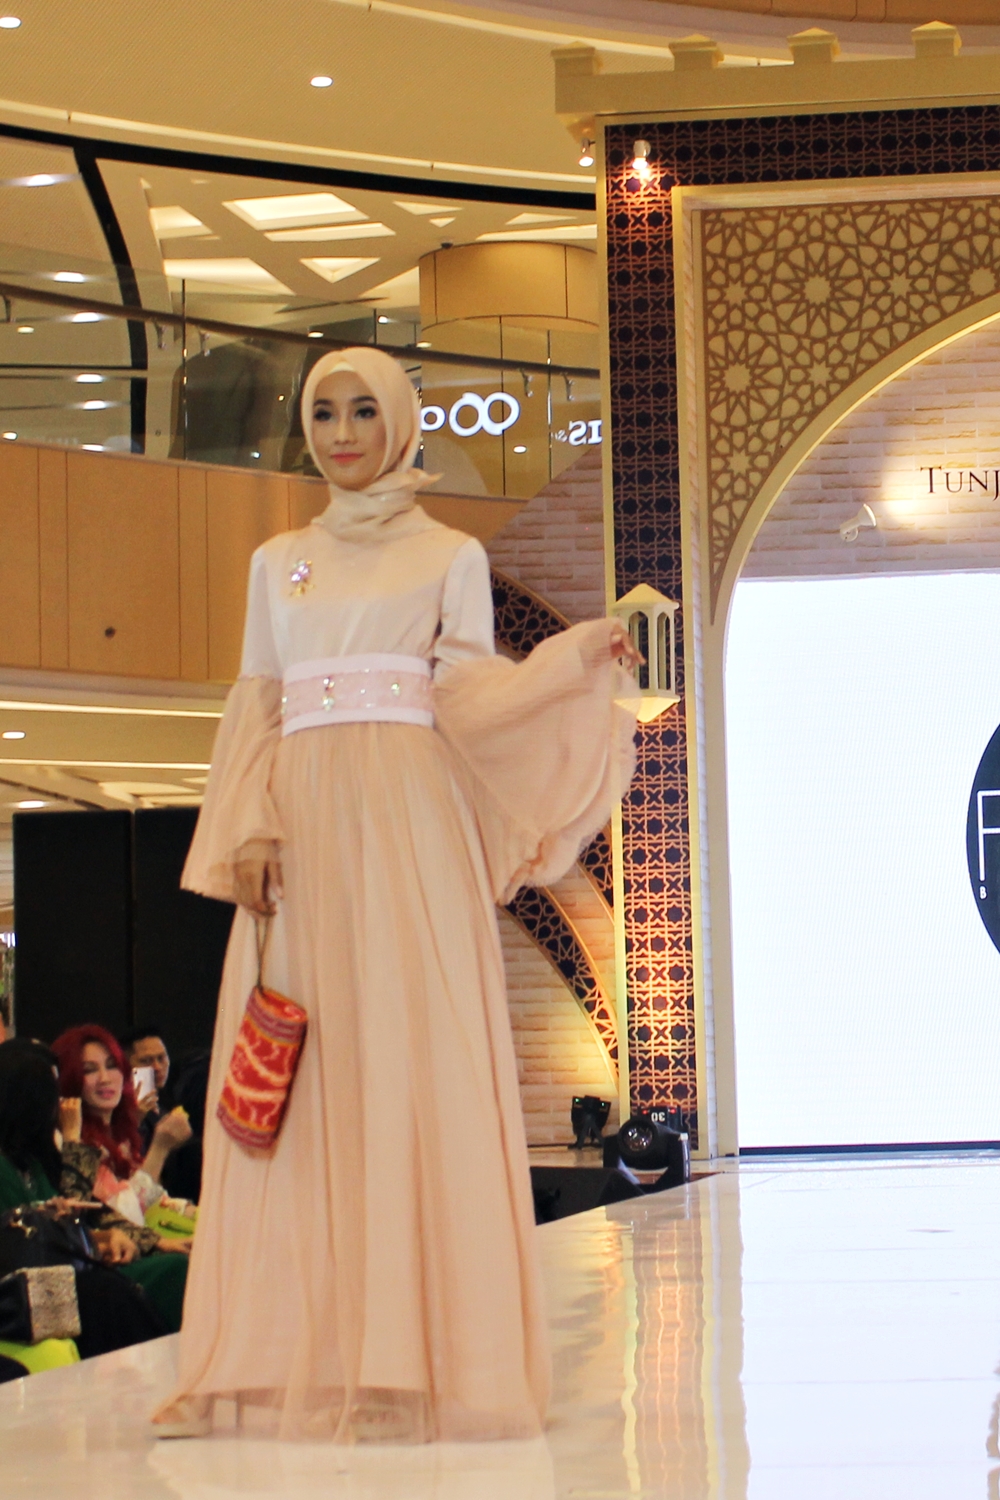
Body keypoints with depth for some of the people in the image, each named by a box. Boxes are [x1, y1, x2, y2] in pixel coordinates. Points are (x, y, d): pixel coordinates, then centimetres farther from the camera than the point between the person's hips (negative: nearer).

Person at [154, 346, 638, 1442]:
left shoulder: (452, 557, 10)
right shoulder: (277, 562, 18)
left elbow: (470, 694, 0)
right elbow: (253, 708, 14)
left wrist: (576, 657, -15)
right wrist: (249, 832, 0)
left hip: (411, 826, -3)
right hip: (304, 828, 3)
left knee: (415, 1068, -9)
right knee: (290, 1089, -2)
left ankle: (412, 1360, -9)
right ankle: (278, 1353, -1)